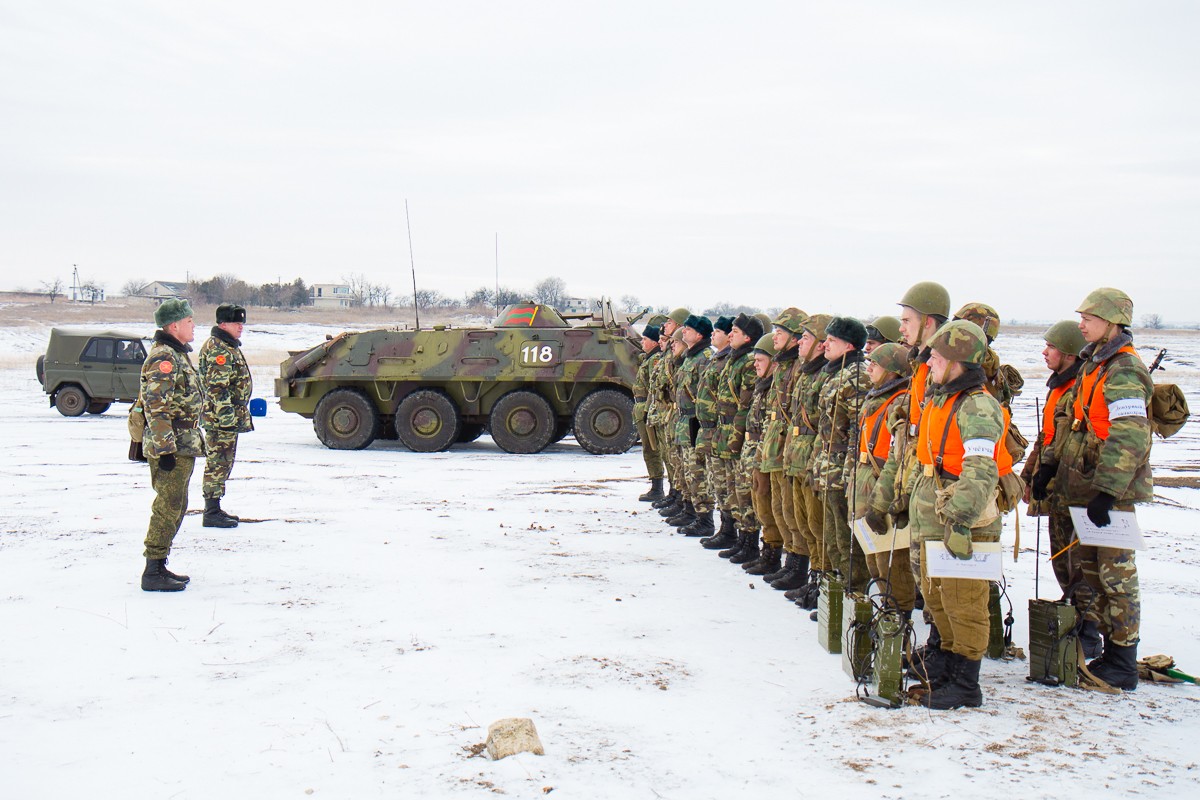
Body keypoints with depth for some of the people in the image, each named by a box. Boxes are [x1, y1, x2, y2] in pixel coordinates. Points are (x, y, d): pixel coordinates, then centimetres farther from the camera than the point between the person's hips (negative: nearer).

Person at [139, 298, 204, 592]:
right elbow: (156, 408, -22)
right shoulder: (163, 358, -16)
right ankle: (153, 573, -2)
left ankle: (159, 566, 23)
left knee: (175, 507, 16)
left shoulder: (176, 355, 17)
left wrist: (193, 442, 26)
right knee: (167, 508, -6)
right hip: (172, 447, -10)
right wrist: (165, 449, -24)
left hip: (182, 447, 11)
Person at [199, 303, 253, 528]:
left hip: (229, 418, 11)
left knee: (222, 464, 15)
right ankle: (212, 513, -3)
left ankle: (214, 509, 22)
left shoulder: (229, 347, 19)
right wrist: (228, 416, -24)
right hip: (220, 419, -11)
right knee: (218, 464, -7)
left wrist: (240, 415, 28)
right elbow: (217, 388, -22)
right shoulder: (218, 349, -15)